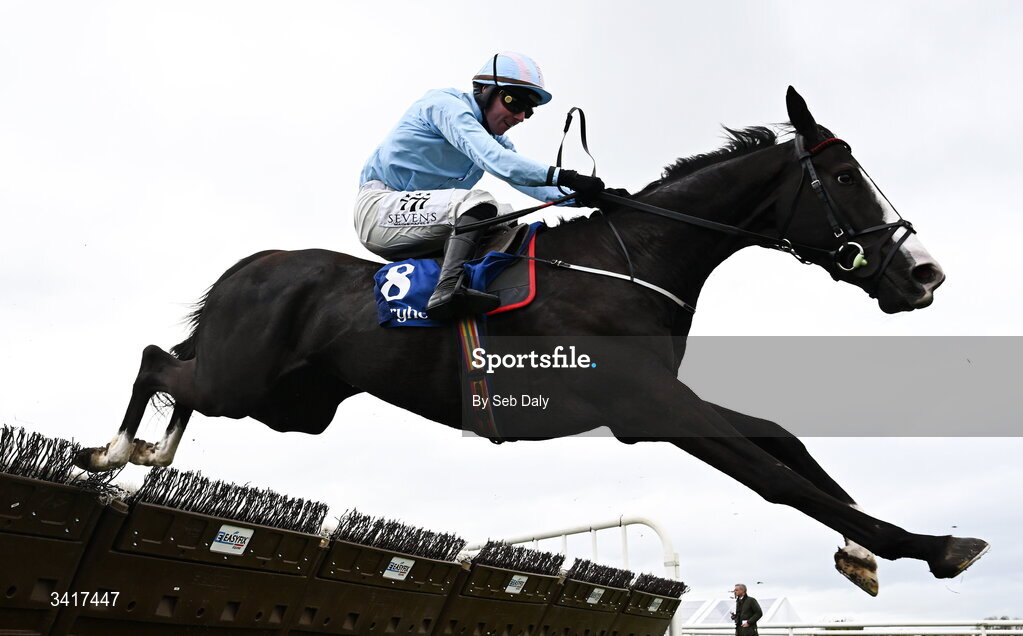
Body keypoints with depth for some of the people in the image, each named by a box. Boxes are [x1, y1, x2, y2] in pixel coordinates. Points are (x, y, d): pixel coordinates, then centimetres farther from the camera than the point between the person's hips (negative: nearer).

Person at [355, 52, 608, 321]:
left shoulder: (495, 139, 15)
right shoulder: (445, 104, -14)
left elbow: (528, 178, 7)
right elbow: (492, 159, -29)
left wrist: (578, 195, -11)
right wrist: (563, 176, -35)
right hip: (380, 208, -9)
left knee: (505, 215, 2)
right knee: (478, 202, -27)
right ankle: (448, 291, -44)